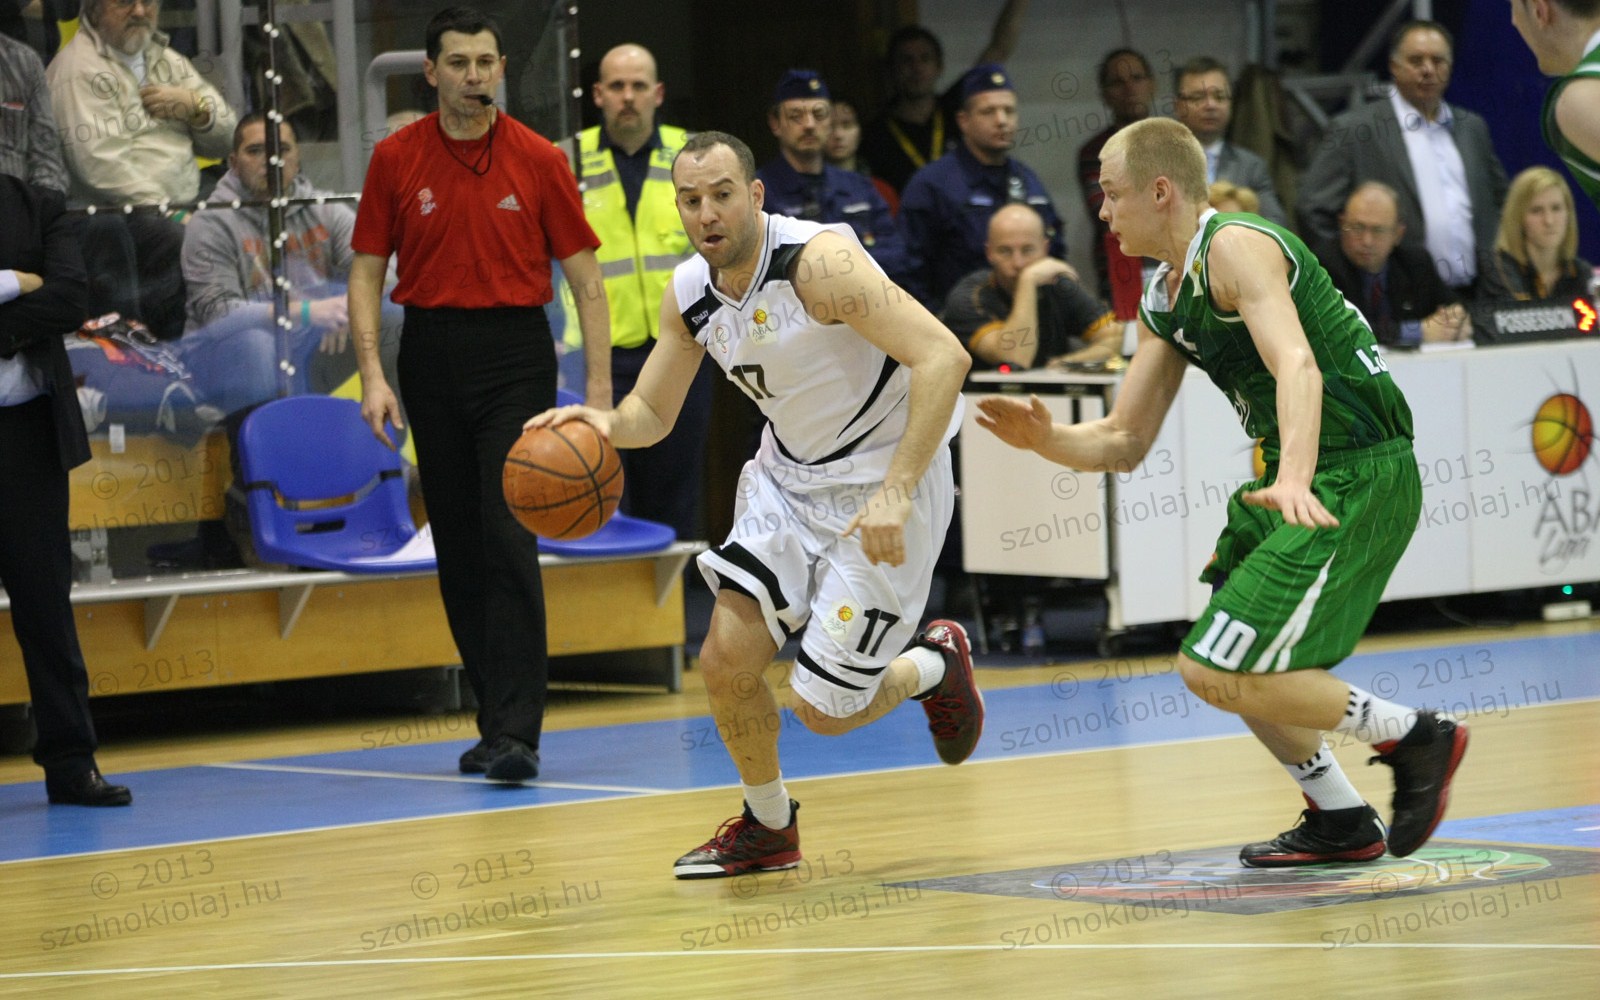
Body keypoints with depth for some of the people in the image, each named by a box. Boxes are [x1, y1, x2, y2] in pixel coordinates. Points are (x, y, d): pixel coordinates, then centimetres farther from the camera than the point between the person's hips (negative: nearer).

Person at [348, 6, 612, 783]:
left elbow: (584, 280, 0)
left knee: (509, 541, -13)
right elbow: (367, 273, 6)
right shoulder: (395, 160, 3)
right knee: (457, 549, 6)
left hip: (515, 354, -3)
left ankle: (515, 734, -15)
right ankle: (497, 721, 16)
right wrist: (373, 375, -6)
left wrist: (599, 390, -6)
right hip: (431, 355, 3)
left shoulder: (539, 161, -2)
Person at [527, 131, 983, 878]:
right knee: (725, 660, -5)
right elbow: (651, 412, 8)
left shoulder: (819, 262, -26)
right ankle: (767, 827, 20)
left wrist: (895, 494, -36)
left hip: (883, 485, -6)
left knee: (825, 710, -7)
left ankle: (935, 665, 26)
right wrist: (604, 422, -17)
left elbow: (943, 357, -31)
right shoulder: (688, 295, -4)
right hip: (790, 477, 6)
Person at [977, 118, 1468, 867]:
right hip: (1297, 478, 10)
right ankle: (1340, 823, 28)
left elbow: (1299, 366, -34)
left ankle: (1413, 738, -3)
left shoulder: (1238, 249, -17)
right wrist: (1047, 440, -4)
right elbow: (1124, 442, 16)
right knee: (1227, 666, 20)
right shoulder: (1164, 299, 13)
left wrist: (1294, 478, -50)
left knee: (1216, 674, -13)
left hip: (1356, 477, -10)